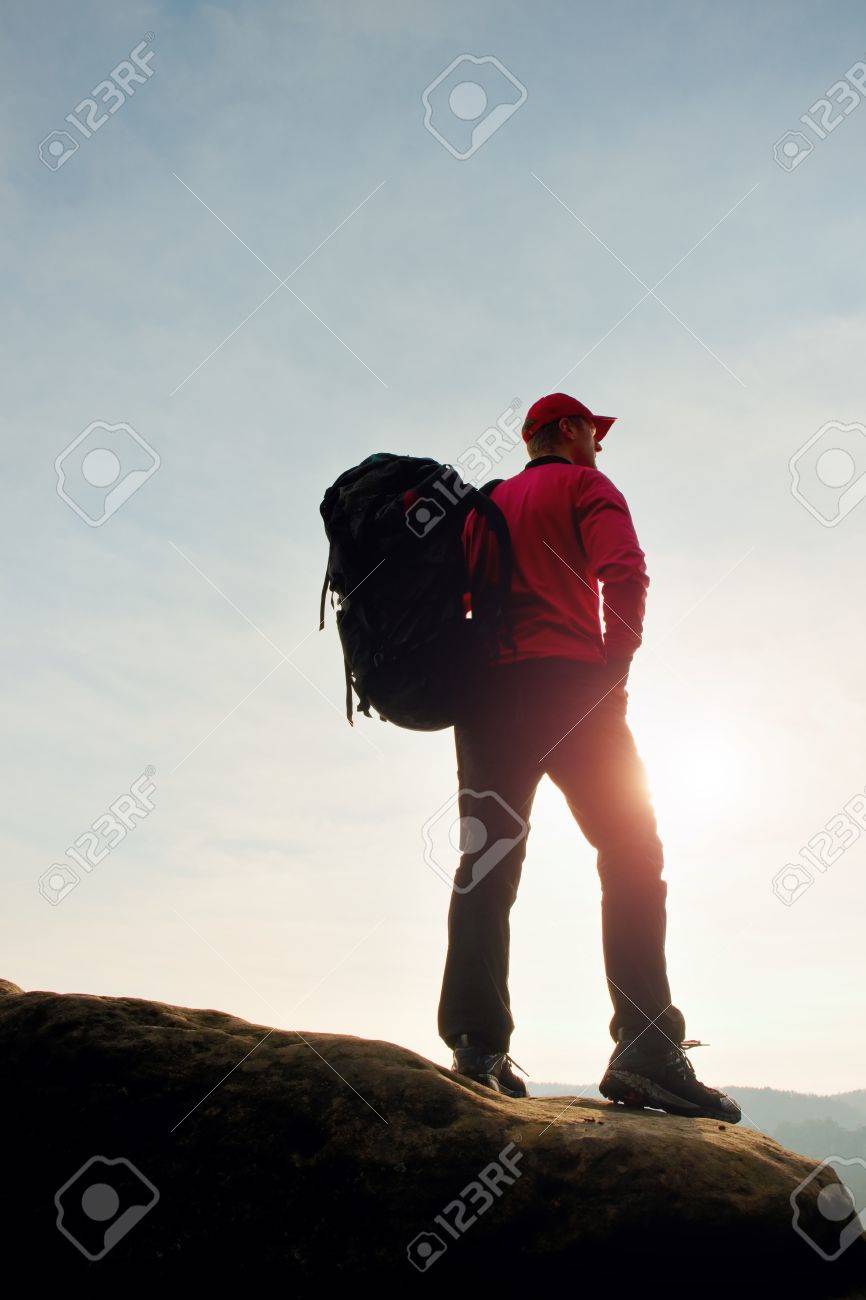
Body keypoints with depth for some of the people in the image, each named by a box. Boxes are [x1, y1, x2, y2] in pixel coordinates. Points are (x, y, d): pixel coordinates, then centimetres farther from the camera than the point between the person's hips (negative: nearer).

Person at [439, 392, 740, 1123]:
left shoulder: (485, 503, 27)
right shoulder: (584, 485, 8)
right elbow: (624, 572, -10)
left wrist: (466, 681, 17)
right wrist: (615, 668, -9)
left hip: (485, 691, 6)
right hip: (566, 683, -6)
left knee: (486, 865, 2)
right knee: (631, 857, -6)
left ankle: (477, 1039, -7)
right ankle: (646, 1050, -16)